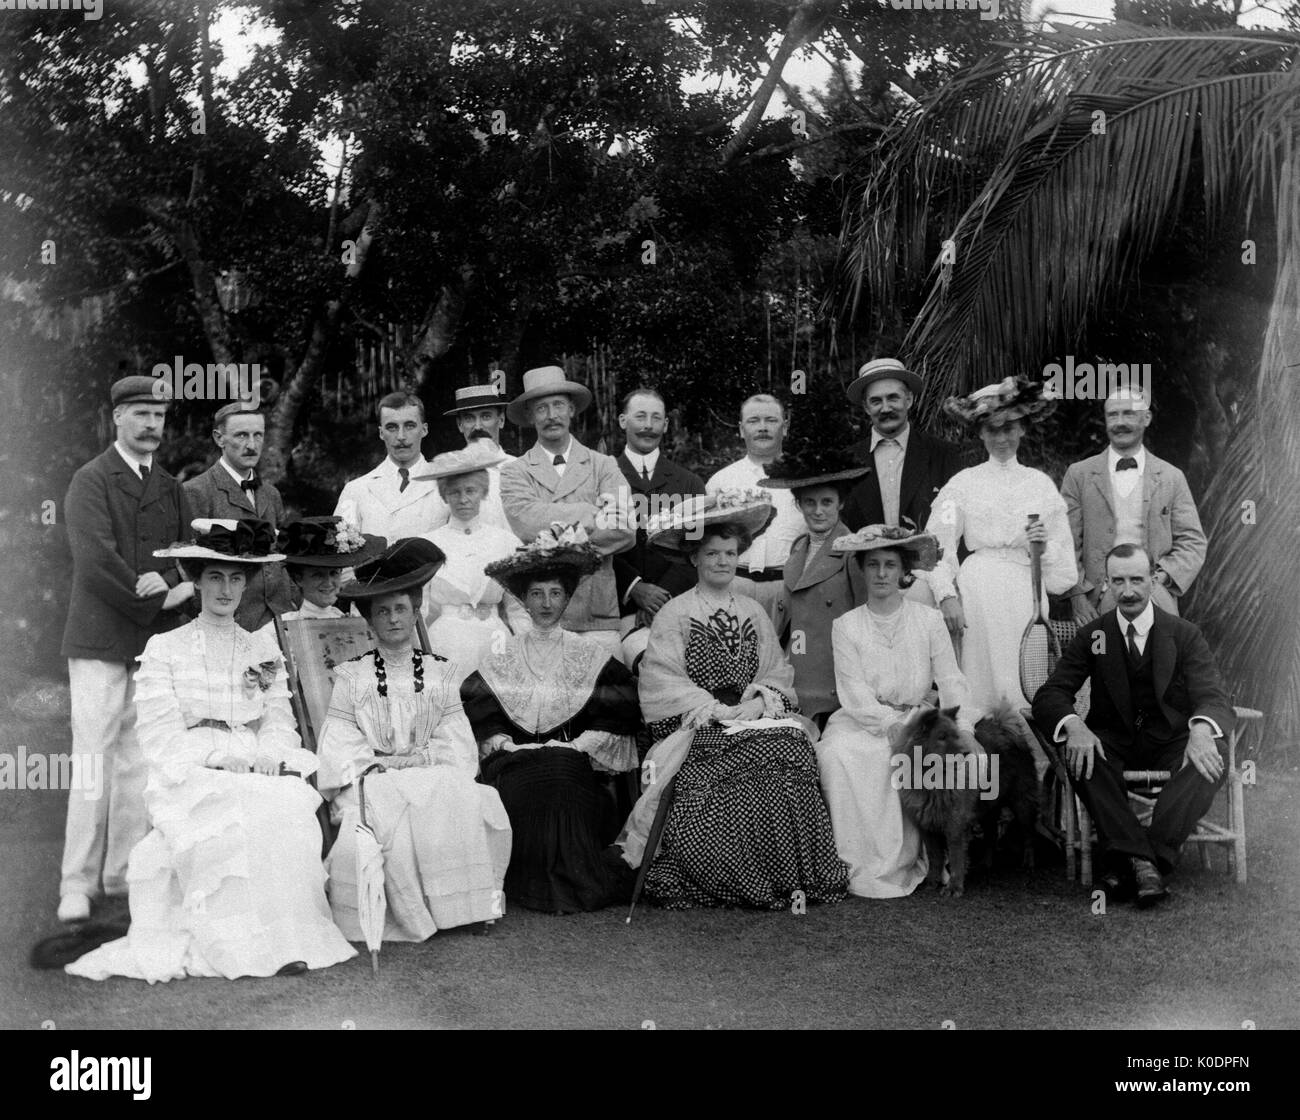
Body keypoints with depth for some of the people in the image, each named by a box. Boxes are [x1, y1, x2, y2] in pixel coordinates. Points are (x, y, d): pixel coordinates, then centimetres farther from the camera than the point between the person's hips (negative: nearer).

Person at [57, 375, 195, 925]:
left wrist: (179, 588, -8)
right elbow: (95, 562, -14)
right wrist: (156, 598, -12)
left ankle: (127, 873, 12)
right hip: (102, 640, -5)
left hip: (158, 642, 6)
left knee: (141, 763, 5)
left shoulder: (171, 488, 18)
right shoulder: (91, 481, -2)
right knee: (94, 762, -6)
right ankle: (77, 883, -1)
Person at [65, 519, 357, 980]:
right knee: (236, 818, -34)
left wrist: (271, 753, -12)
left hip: (260, 774, 2)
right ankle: (236, 942, -28)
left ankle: (288, 935, -26)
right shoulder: (164, 649, 9)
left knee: (289, 805, -31)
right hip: (191, 776, -2)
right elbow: (161, 736, -2)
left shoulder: (264, 647, 19)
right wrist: (222, 754, -18)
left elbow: (279, 721, 11)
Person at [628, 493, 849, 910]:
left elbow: (778, 672, 12)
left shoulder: (753, 612, 19)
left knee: (790, 746, -27)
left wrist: (759, 701, -9)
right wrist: (714, 708, -14)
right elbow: (661, 681, -5)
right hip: (697, 727, -4)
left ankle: (788, 880, -20)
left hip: (756, 718, 4)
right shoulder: (673, 614, 6)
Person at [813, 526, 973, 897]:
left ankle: (896, 863, -18)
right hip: (863, 724, -1)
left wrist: (962, 736, -17)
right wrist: (899, 727, -21)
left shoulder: (929, 620, 7)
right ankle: (859, 863, -26)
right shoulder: (845, 626, 4)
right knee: (837, 753, -33)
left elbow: (952, 684, 0)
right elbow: (856, 698, -6)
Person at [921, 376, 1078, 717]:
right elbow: (937, 547, 0)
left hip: (1026, 595, 2)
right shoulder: (963, 482, 6)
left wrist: (1046, 543, -4)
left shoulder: (1041, 483, 14)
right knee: (981, 682, -5)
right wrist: (947, 596, -11)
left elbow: (1064, 551, 17)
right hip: (978, 588, -2)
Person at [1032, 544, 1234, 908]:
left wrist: (1201, 731, -37)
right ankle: (1141, 861, -38)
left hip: (1170, 742, 0)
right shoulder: (1092, 636, 3)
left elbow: (1211, 696, -11)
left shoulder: (1184, 635, 2)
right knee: (1080, 754, -33)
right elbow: (1049, 695, -5)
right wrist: (1074, 726, -31)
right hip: (1112, 742, 0)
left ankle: (1126, 861, -39)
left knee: (1214, 755, -32)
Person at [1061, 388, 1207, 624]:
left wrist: (1163, 575, -8)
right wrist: (1077, 595, -7)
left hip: (1155, 600, 1)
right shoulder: (1079, 474, 8)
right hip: (1097, 604, -1)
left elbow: (1193, 543, 9)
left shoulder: (1171, 478, 11)